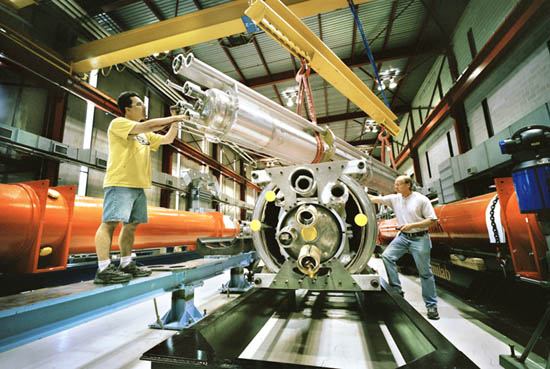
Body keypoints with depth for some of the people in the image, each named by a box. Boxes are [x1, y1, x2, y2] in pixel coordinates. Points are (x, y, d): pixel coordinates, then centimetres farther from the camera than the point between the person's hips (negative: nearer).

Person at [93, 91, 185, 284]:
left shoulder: (145, 135, 25)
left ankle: (126, 264, 14)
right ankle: (103, 269, -12)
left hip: (138, 185, 8)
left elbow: (167, 139, 27)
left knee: (131, 224, 7)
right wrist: (172, 118, -7)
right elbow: (148, 126, -14)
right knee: (110, 222, -12)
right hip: (120, 183, -8)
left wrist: (174, 122, 15)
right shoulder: (118, 123, -1)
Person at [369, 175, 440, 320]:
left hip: (419, 239, -4)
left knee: (425, 272, 2)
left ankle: (431, 305, 17)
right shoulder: (395, 198, 3)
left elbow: (433, 220, -9)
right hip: (403, 236, 5)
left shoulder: (422, 199, -9)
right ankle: (396, 289, 1)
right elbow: (376, 199, 1)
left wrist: (412, 225, -20)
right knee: (387, 256, -12)